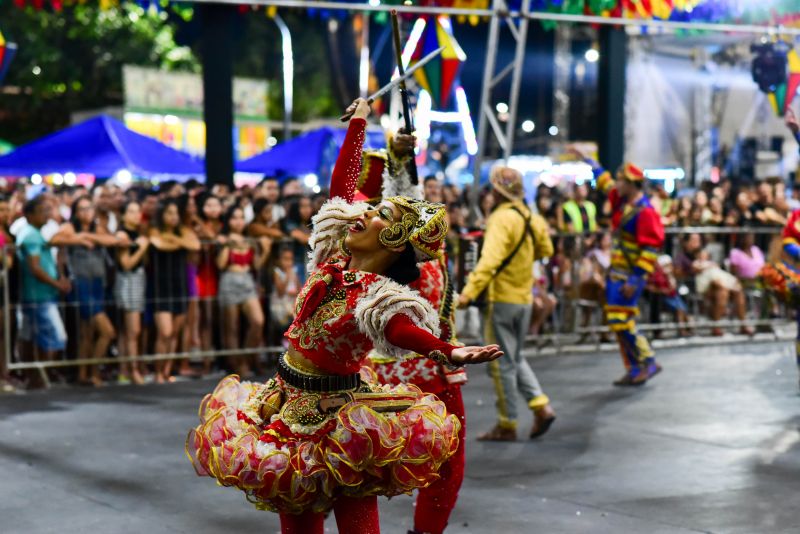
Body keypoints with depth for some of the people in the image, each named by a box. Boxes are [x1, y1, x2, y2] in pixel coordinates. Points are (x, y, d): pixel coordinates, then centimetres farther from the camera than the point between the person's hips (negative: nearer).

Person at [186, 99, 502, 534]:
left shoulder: (378, 296, -20)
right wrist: (358, 124, 12)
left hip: (331, 414, -7)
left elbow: (406, 332, -41)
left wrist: (450, 354, -60)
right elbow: (341, 183, 5)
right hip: (290, 401, 7)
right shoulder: (332, 259, -3)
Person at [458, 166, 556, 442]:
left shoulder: (502, 218, -17)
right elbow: (545, 250, 21)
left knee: (502, 363, 1)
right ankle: (541, 406, 7)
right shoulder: (530, 218, 7)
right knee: (515, 358, 21)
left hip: (502, 297, -8)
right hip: (525, 298, 8)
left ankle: (507, 425, 7)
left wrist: (469, 292, -36)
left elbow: (490, 260, -30)